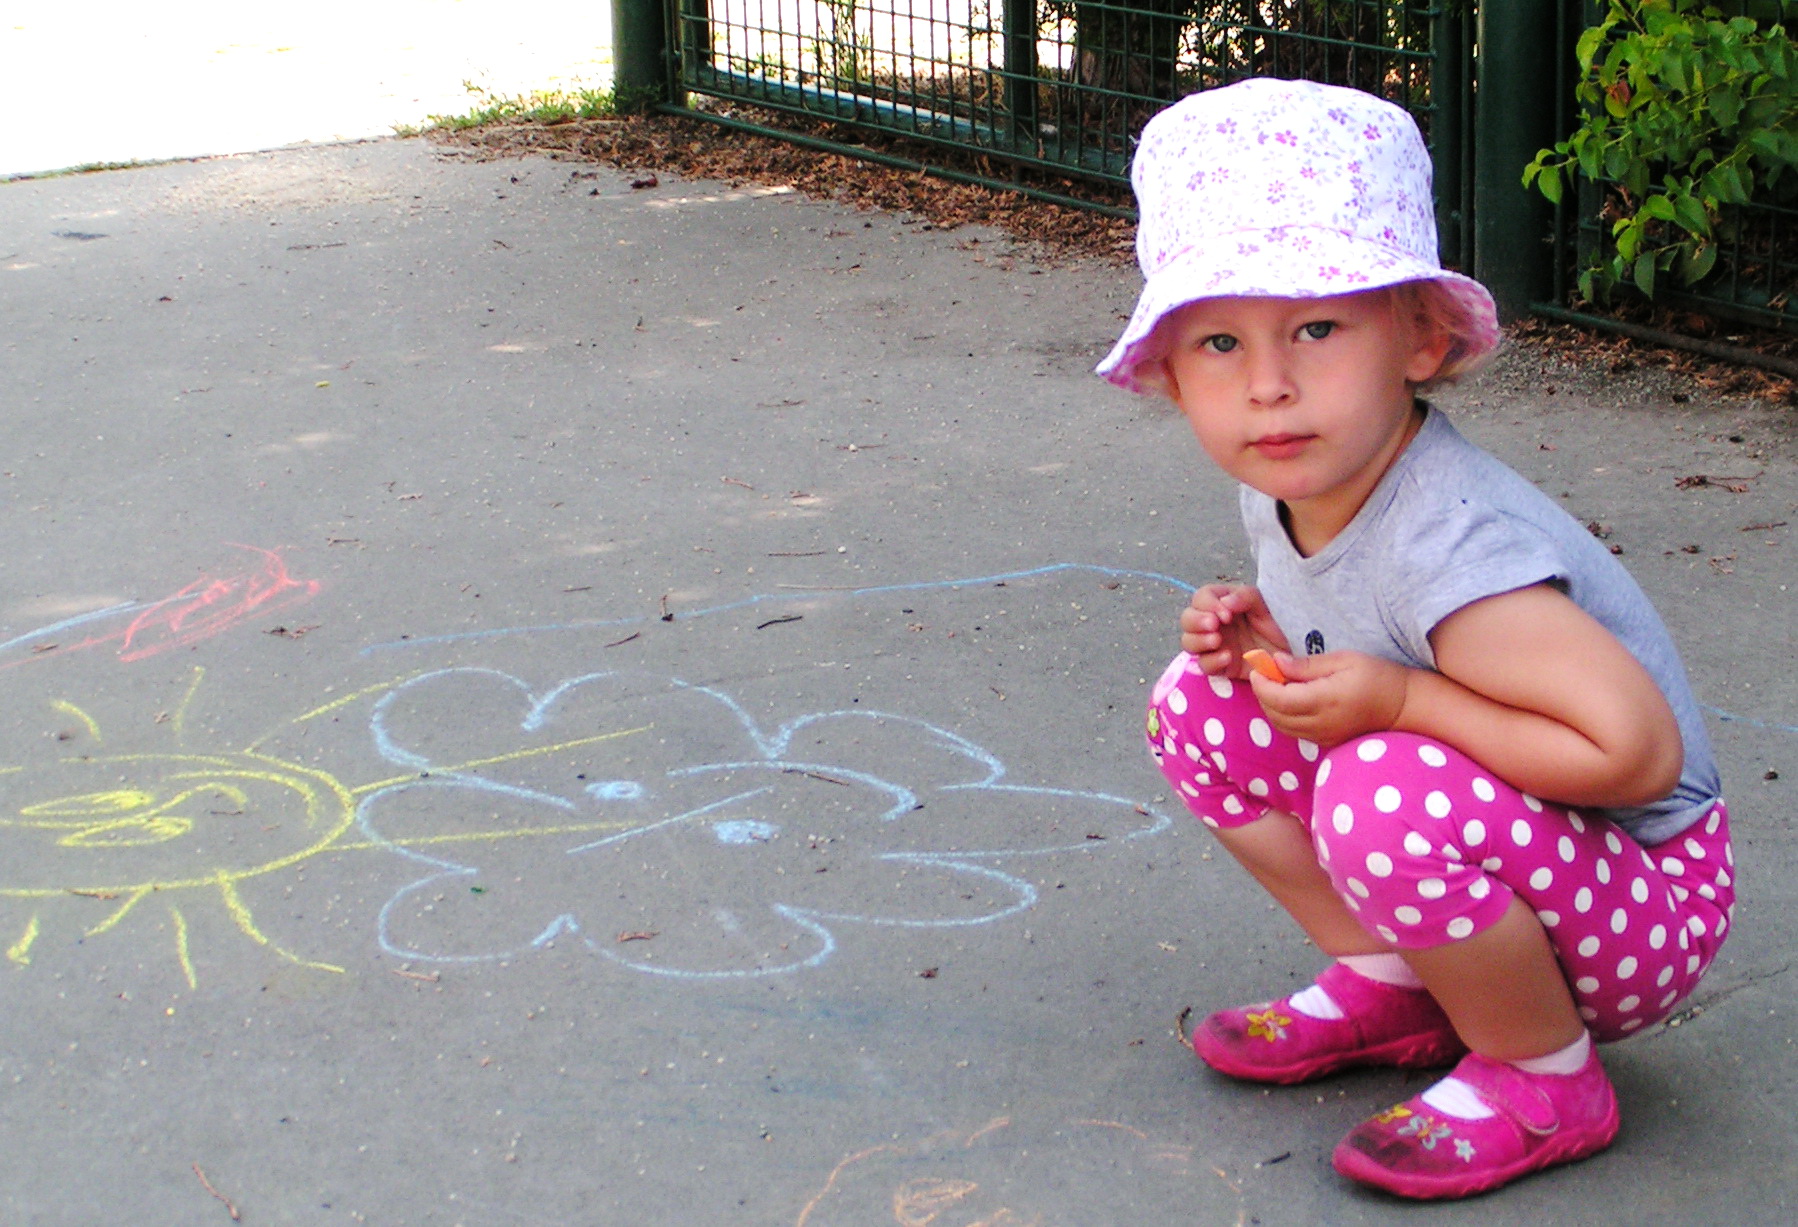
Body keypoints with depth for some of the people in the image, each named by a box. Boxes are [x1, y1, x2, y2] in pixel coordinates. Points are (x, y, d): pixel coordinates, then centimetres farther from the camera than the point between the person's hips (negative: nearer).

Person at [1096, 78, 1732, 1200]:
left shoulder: (1447, 546, -33)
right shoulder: (1290, 488, -6)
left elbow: (1637, 750, -35)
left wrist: (1400, 701, -30)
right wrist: (1263, 635, -7)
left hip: (1643, 900, -8)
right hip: (1481, 864, 9)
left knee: (1387, 793, -37)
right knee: (1201, 701, 2)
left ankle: (1545, 1080, -10)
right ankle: (1390, 988, 13)